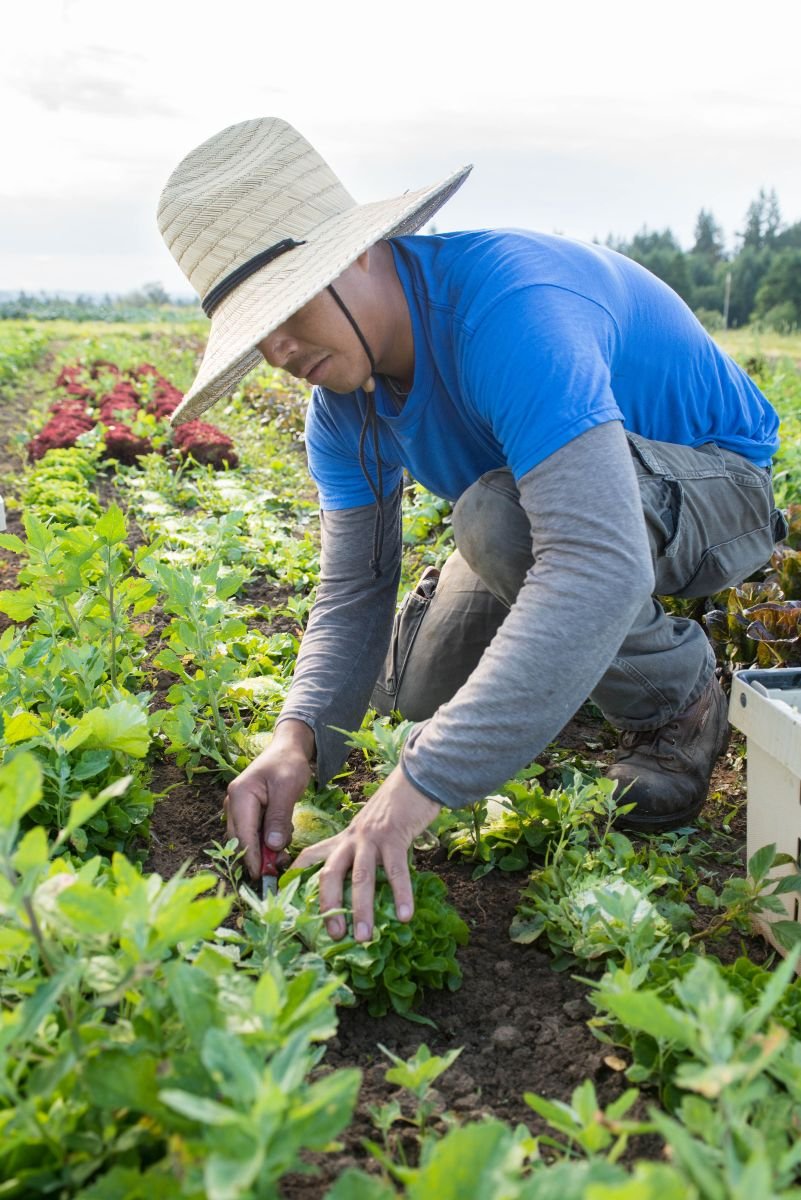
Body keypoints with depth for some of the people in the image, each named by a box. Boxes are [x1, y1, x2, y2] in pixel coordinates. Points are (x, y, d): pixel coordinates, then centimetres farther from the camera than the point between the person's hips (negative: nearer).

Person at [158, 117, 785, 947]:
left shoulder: (506, 304, -37)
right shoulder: (343, 406, -10)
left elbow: (600, 563, -49)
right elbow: (352, 594, -9)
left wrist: (421, 784, -51)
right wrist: (297, 738, -31)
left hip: (712, 484, -7)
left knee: (501, 516, -36)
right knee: (419, 691, -2)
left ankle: (678, 699, -9)